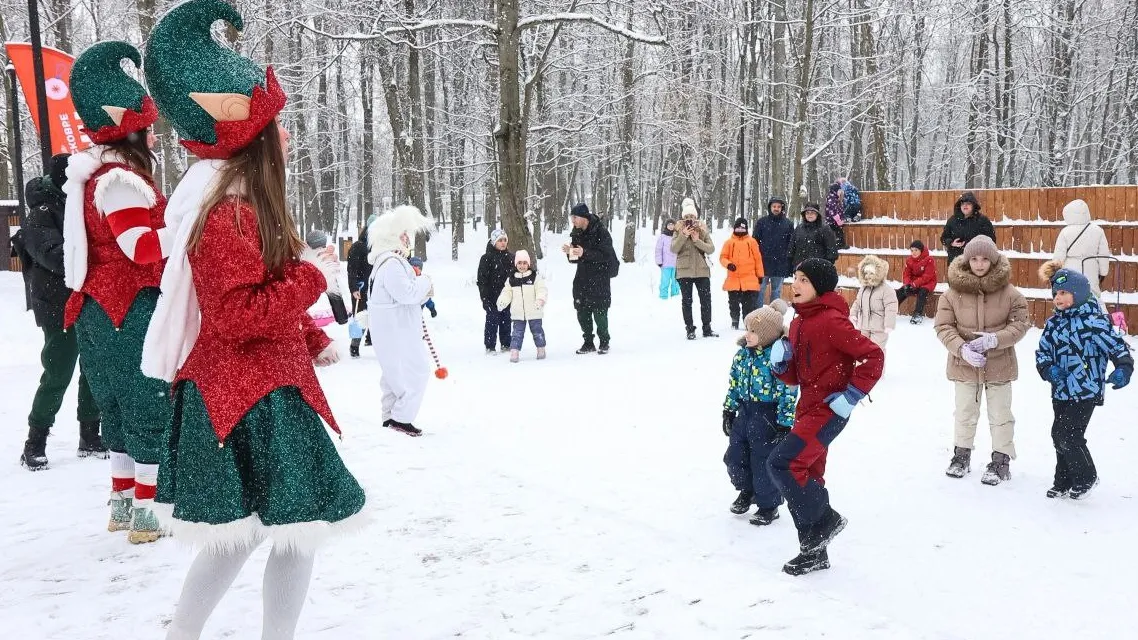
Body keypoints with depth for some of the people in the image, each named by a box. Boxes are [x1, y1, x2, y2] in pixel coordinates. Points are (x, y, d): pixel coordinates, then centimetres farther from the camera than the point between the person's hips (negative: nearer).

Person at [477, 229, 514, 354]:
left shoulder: (509, 257, 11)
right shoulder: (487, 258, -6)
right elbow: (482, 279, -8)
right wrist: (485, 297, -13)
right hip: (493, 297, -5)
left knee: (506, 321, 10)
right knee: (492, 321, -2)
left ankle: (506, 344, 21)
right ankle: (490, 347, 4)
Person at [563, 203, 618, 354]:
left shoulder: (601, 232, -11)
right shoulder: (576, 234, 8)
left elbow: (606, 256, -18)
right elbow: (575, 260, 13)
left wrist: (585, 253, -28)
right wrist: (569, 252, -9)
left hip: (599, 280, -6)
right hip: (582, 279, 6)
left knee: (599, 313, -3)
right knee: (582, 313, 4)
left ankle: (604, 342, 14)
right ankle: (588, 343, 15)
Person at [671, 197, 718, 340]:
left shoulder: (703, 230, 3)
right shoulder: (679, 231, 1)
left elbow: (711, 249, -5)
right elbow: (674, 249, -11)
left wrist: (697, 241, -16)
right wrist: (683, 235, -20)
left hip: (702, 271, 1)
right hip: (684, 271, -1)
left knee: (706, 300, 5)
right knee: (687, 301, 3)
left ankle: (707, 328, 15)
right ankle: (690, 329, 11)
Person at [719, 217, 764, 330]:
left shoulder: (751, 241, 3)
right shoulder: (729, 242, 3)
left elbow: (758, 258, 6)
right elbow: (722, 257, 4)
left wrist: (760, 275, 5)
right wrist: (728, 264, -17)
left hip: (749, 280, -1)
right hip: (733, 279, 1)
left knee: (749, 304, 2)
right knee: (733, 303, 10)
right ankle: (734, 321, 23)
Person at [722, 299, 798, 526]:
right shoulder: (742, 354, 2)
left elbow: (788, 393, -18)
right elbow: (734, 383, 12)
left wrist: (784, 424, -17)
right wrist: (729, 410, 13)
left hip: (767, 418, -7)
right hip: (744, 413, 7)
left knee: (765, 463, 4)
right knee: (734, 457, 15)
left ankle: (769, 505, 24)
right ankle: (747, 489, 41)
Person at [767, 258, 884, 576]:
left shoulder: (831, 321, -16)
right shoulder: (798, 323, 11)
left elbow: (873, 355, -19)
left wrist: (852, 395, -19)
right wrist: (780, 364, -4)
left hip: (827, 410, -10)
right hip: (808, 409, 10)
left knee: (781, 464, -17)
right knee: (807, 477, 14)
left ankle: (824, 519, 1)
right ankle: (814, 551, 25)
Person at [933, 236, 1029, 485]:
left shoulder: (1009, 292, -10)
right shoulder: (953, 292, -10)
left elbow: (1020, 323, -6)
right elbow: (943, 327, -8)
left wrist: (993, 340, -21)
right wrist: (962, 348, -22)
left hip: (999, 363, -1)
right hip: (964, 363, 1)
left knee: (1000, 415, 11)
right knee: (965, 413, 17)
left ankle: (1001, 459, 27)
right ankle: (962, 454, 36)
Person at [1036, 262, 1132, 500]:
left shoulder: (1093, 321, -12)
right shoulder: (1053, 323, 7)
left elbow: (1117, 345, -13)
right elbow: (1042, 351, 10)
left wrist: (1123, 368, -29)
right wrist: (1048, 368, -10)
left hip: (1086, 391, -7)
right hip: (1061, 391, 7)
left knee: (1069, 435, -9)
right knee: (1059, 435, 12)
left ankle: (1085, 477, 14)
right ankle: (1064, 482, 29)